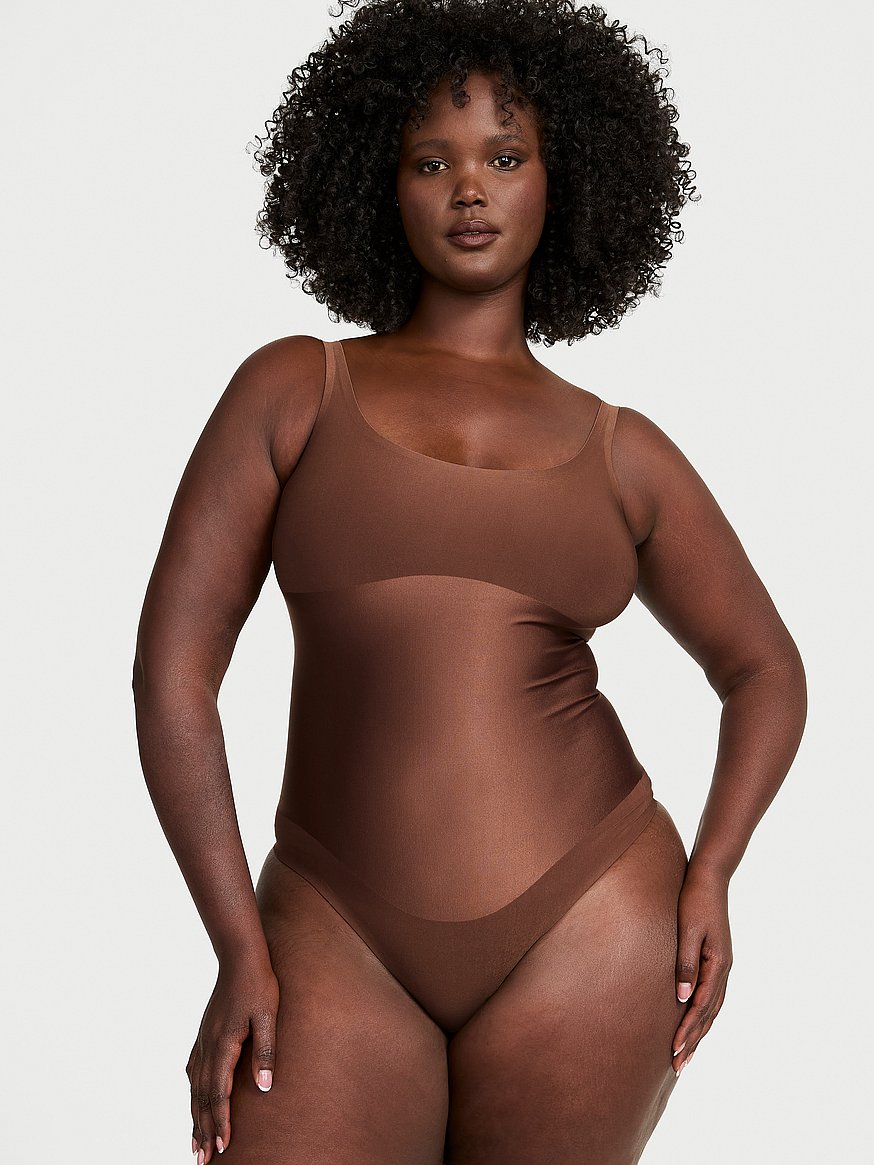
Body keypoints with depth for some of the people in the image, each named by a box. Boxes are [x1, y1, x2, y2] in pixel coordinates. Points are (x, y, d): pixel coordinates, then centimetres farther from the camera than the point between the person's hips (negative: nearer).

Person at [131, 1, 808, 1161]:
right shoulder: (293, 390, 3)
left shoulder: (621, 452, 7)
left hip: (588, 928, 1)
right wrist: (241, 950, -6)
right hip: (343, 936, 0)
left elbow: (766, 671, 17)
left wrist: (709, 872, 0)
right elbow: (172, 670, -1)